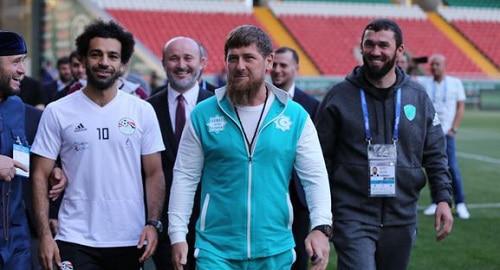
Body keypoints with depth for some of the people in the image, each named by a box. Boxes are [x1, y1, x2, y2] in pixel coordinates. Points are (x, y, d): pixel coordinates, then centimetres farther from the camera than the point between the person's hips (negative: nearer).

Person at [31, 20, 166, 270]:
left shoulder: (142, 111, 4)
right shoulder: (57, 112, 0)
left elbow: (154, 174, 6)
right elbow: (40, 176, -1)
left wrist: (153, 223, -7)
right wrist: (45, 235, -9)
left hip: (130, 241, 2)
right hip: (76, 241, -1)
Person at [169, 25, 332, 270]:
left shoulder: (296, 116, 1)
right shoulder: (203, 115, -1)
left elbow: (315, 177, -2)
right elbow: (185, 177, 2)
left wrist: (321, 227, -16)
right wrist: (177, 235, -4)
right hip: (216, 250, -1)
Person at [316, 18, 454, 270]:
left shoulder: (417, 96, 6)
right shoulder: (339, 96, -2)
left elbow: (435, 155, 10)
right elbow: (322, 158, 1)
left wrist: (443, 198, -1)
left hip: (401, 218, 3)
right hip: (353, 217, -3)